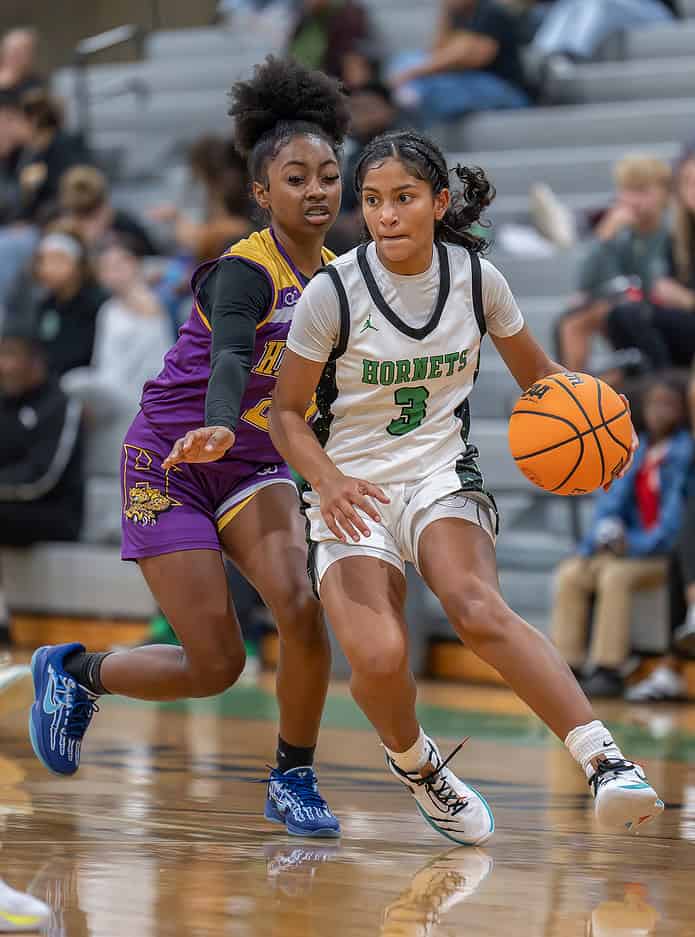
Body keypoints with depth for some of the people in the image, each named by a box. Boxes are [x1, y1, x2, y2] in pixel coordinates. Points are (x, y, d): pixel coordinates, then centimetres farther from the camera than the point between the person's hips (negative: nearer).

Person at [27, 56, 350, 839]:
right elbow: (228, 357, -40)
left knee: (302, 611, -22)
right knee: (216, 666, -9)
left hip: (254, 469, 6)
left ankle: (293, 779, -1)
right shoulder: (245, 271, -20)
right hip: (171, 465, -5)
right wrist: (219, 428, -59)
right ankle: (72, 672, 19)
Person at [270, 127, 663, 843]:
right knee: (378, 658, -24)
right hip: (353, 493, -1)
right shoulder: (331, 293, -10)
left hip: (441, 476, 1)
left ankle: (604, 763, -40)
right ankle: (414, 763, 10)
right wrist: (325, 480, -20)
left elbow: (535, 373, 14)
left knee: (476, 609, -32)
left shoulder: (477, 278, -3)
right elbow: (287, 414, -1)